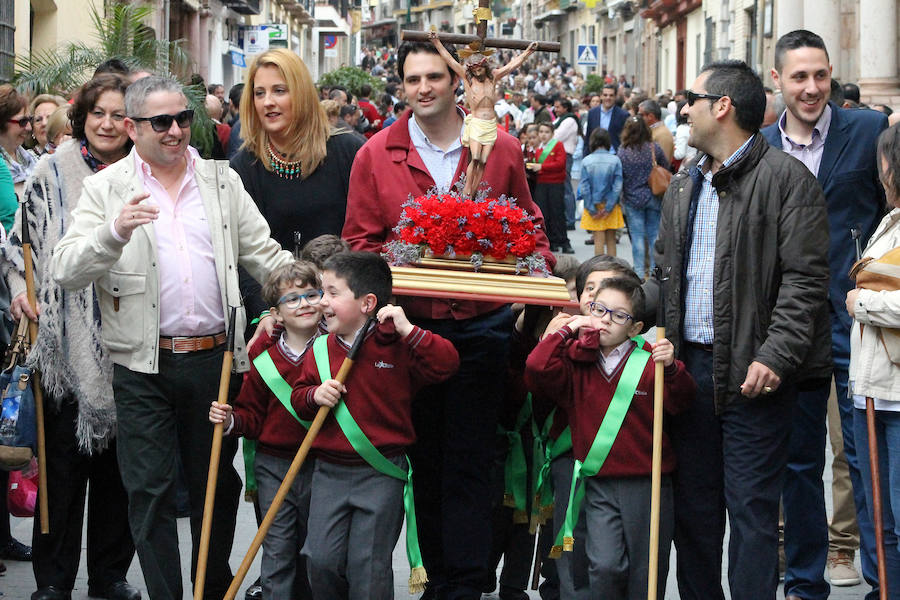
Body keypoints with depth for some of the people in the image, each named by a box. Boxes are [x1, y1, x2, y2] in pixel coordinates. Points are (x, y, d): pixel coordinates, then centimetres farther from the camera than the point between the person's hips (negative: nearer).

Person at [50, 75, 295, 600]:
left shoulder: (223, 180, 10)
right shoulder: (107, 188, 1)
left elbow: (265, 255, 10)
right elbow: (66, 271, -9)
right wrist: (114, 233, -27)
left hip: (215, 358, 3)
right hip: (144, 365, -2)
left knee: (218, 484, 12)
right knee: (150, 490, 0)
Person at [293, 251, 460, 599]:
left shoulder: (397, 346, -7)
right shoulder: (322, 349, 6)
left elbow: (447, 363, -15)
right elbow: (299, 397, 13)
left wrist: (407, 330, -21)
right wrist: (314, 395, -9)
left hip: (380, 474, -4)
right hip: (330, 472, 4)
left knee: (368, 565, -1)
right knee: (321, 559, 0)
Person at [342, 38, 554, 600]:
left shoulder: (501, 150, 3)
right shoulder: (377, 154, 3)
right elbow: (360, 241, 4)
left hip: (481, 324, -1)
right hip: (410, 322, 1)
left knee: (470, 460, -1)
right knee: (425, 458, 9)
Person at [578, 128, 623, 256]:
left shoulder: (586, 161, -8)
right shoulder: (615, 160, -8)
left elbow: (584, 188, -8)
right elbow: (617, 186, -9)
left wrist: (592, 209, -4)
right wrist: (608, 207, -5)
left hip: (594, 207, -1)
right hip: (611, 206, 1)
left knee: (598, 240, 3)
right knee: (611, 240, 11)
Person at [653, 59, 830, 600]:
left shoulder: (786, 179, -7)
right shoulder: (683, 188, 17)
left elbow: (805, 278, -13)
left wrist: (776, 355, -21)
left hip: (753, 372, -7)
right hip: (688, 367, 7)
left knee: (752, 508, -3)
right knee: (694, 505, 13)